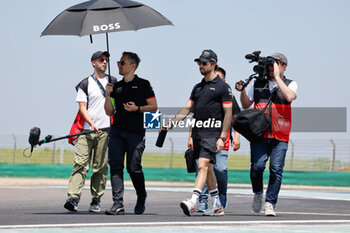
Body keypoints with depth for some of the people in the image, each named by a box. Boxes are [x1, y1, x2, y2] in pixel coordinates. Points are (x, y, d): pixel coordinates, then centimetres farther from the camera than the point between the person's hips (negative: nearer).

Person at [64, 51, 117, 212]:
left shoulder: (114, 82, 14)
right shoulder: (85, 84, 7)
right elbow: (82, 108, 0)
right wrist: (92, 124, -15)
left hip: (106, 131, 2)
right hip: (87, 130, -2)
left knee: (101, 167, 0)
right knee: (80, 164, -11)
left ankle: (96, 201, 6)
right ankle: (73, 198, -19)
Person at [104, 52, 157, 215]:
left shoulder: (143, 84, 4)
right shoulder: (117, 87, 17)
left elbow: (154, 106, 1)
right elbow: (109, 112, 16)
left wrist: (138, 108, -14)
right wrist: (108, 96, 1)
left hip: (136, 132, -4)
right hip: (116, 131, 4)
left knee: (133, 168, -5)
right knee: (115, 166, -8)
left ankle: (141, 198, 21)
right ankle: (118, 204, -11)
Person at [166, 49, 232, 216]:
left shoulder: (222, 87, -3)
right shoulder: (198, 87, 19)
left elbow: (228, 113, -8)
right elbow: (187, 109, 17)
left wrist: (222, 137, -15)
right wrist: (172, 123, 4)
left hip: (212, 132, -8)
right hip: (197, 132, 8)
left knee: (203, 166, -18)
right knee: (207, 168, 10)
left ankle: (193, 202, -31)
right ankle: (217, 206, 17)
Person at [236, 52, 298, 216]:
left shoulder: (290, 84, 8)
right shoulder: (257, 84, 14)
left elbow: (290, 96, -15)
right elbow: (246, 105, 20)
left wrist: (277, 77, -11)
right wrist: (242, 91, 1)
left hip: (280, 136, -1)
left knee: (276, 169, -9)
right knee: (257, 166, -13)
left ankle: (270, 204, -1)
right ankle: (258, 194, 14)